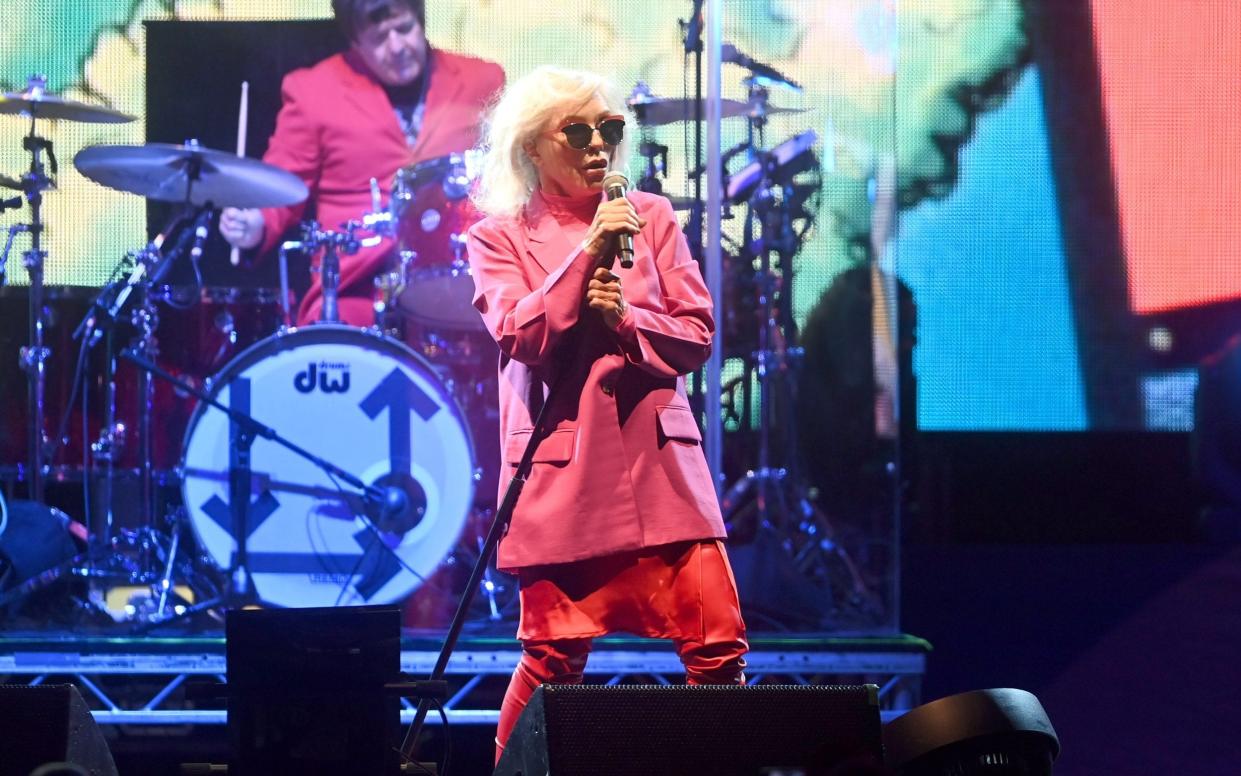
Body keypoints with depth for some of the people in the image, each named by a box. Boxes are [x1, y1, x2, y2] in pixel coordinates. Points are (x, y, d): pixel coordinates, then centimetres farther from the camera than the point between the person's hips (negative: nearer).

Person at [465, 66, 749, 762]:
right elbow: (521, 336, -10)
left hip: (658, 462, 3)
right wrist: (590, 250, -15)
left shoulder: (652, 217, 12)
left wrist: (625, 319, -12)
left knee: (720, 649, -4)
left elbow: (697, 334, 6)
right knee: (555, 657, -1)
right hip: (564, 468, -2)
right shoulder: (500, 236, 4)